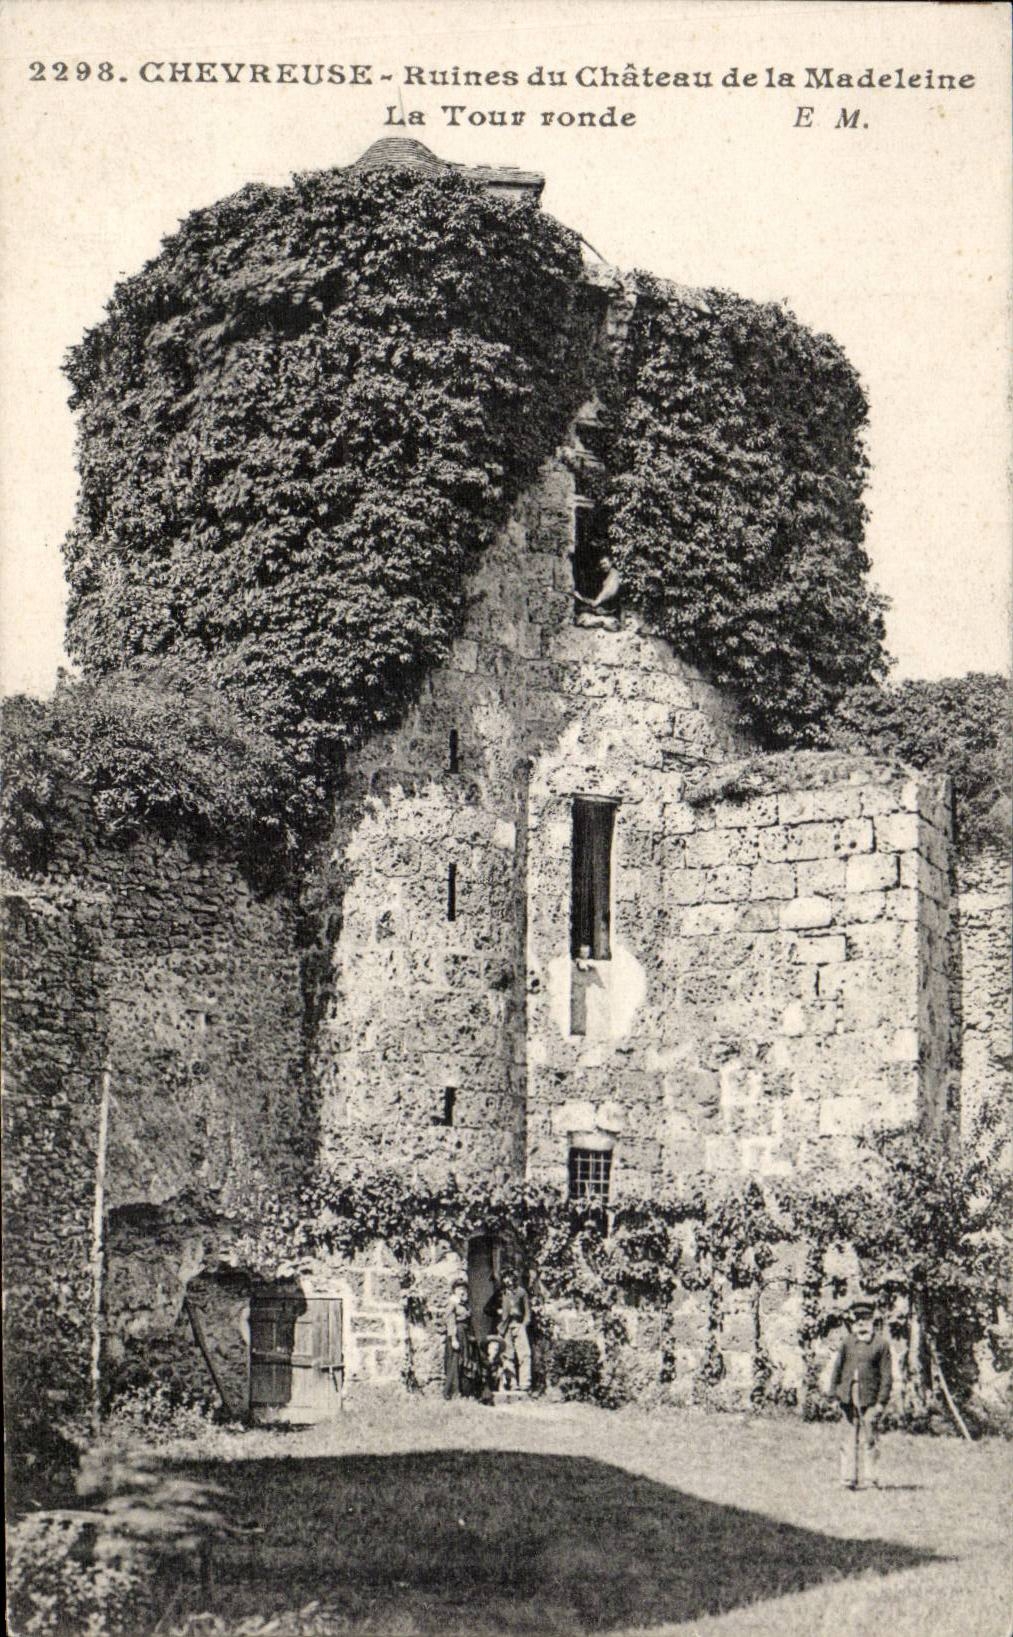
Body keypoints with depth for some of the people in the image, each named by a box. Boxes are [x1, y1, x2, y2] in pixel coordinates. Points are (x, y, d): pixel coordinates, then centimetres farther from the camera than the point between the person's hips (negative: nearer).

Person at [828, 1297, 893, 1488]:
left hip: (870, 1399, -3)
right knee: (850, 1439, 5)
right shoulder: (847, 1342, 9)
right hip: (849, 1398, 3)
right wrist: (834, 1392, 5)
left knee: (870, 1440, -2)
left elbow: (886, 1375, -1)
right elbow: (837, 1368, 14)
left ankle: (873, 1478, 5)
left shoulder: (881, 1343, 0)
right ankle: (850, 1478, 9)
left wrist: (881, 1401, -6)